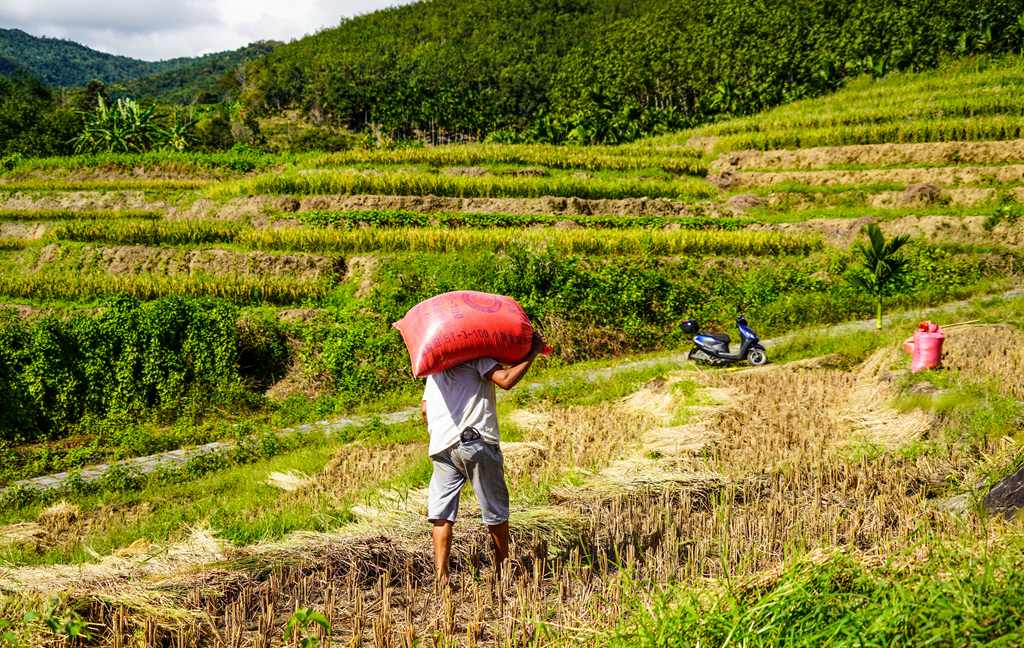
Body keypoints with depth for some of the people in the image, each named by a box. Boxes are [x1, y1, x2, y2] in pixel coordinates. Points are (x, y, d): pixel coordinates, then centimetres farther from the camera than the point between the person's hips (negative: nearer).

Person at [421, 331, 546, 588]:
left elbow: (424, 407, 22)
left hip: (441, 446, 6)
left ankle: (441, 575, -8)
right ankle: (503, 567, 21)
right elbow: (505, 380, -16)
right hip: (475, 440, -6)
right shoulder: (476, 354, 0)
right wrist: (532, 353, -7)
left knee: (441, 510, 3)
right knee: (495, 509, 10)